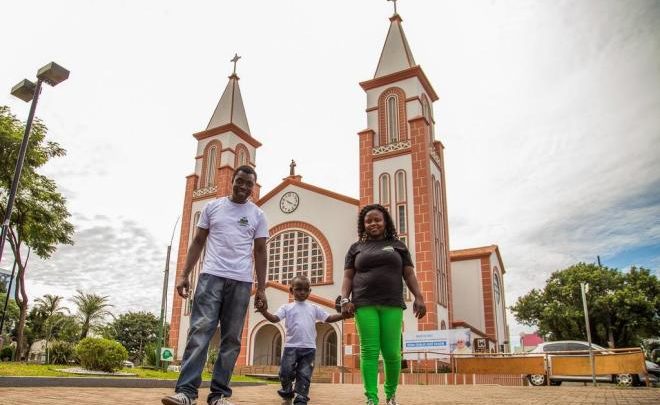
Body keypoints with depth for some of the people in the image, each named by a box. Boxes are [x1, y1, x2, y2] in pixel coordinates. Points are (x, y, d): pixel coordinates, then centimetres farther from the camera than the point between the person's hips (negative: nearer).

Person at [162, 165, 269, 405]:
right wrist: (184, 274, 3)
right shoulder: (212, 207, 10)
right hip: (211, 276, -1)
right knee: (200, 331, -10)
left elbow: (260, 252, 9)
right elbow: (198, 242, 11)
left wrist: (261, 288, 3)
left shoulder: (257, 215, 10)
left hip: (241, 281, 1)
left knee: (231, 339, 1)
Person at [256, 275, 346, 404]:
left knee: (304, 375, 2)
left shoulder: (313, 308, 13)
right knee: (285, 372, -4)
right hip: (291, 346, -2)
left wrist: (343, 315, -4)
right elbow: (275, 318, -7)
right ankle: (287, 393, 24)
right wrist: (264, 311, -27)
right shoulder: (287, 307, 6)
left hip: (309, 347, 2)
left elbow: (328, 318, 10)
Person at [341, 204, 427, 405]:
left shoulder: (398, 245, 15)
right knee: (369, 351, -5)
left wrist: (419, 297, -2)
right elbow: (348, 277, 10)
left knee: (392, 352, -2)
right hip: (365, 305, 0)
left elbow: (409, 274, 11)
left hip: (392, 305, 0)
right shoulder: (356, 248, 15)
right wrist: (345, 299, -5)